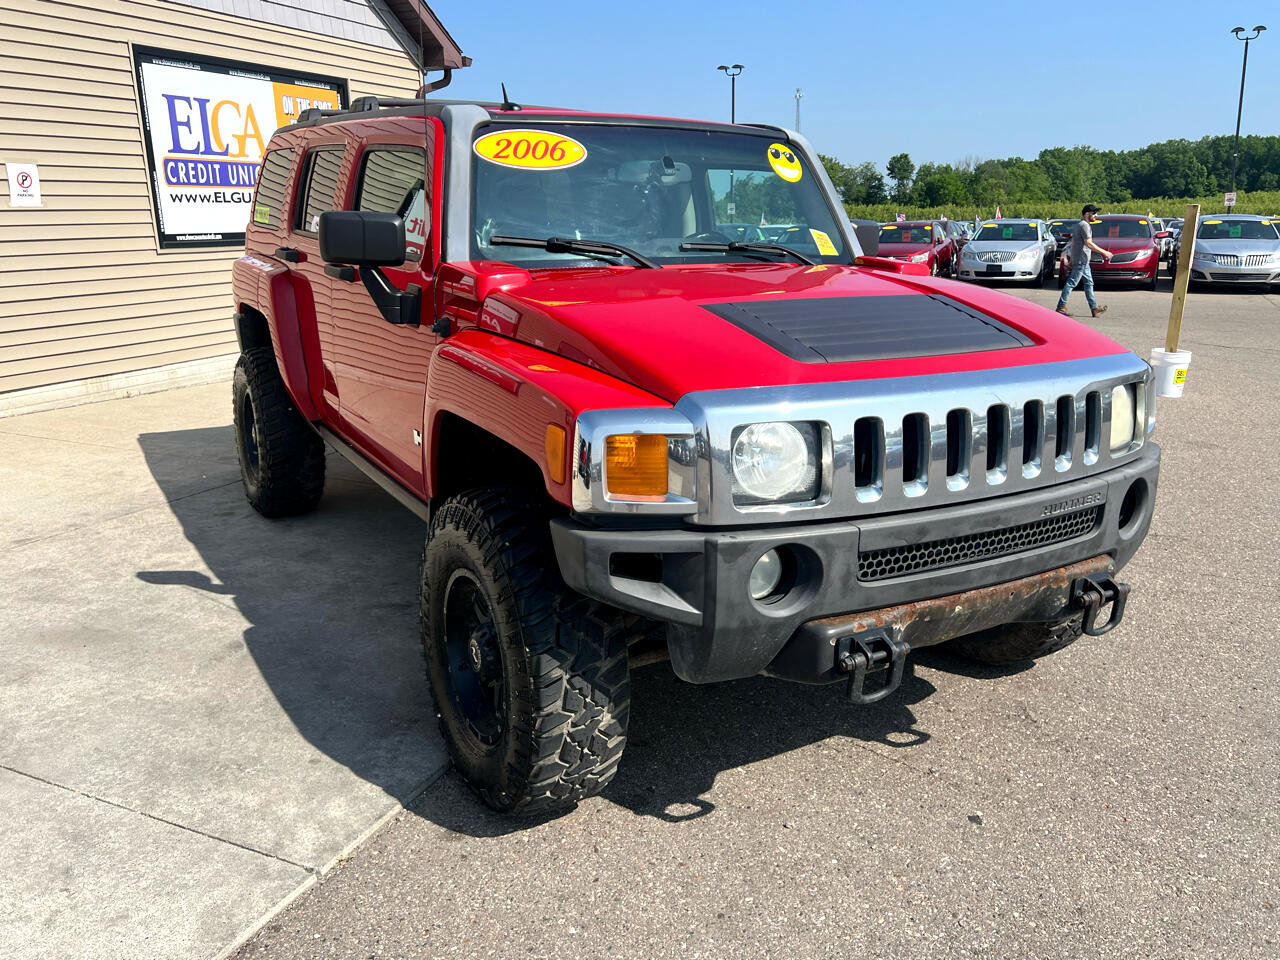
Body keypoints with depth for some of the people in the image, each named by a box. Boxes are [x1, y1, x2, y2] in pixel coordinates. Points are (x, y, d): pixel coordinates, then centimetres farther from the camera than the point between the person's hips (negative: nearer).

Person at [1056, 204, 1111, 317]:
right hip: (1081, 260, -11)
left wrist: (1072, 259, 23)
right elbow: (1089, 244, -18)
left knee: (1088, 283, 10)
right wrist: (1104, 252, -14)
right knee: (1071, 282, -8)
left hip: (1083, 261, 11)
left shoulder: (1078, 225, 18)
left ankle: (1094, 308, 12)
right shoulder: (1084, 225, -13)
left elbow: (1073, 243, 21)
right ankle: (1061, 306, -6)